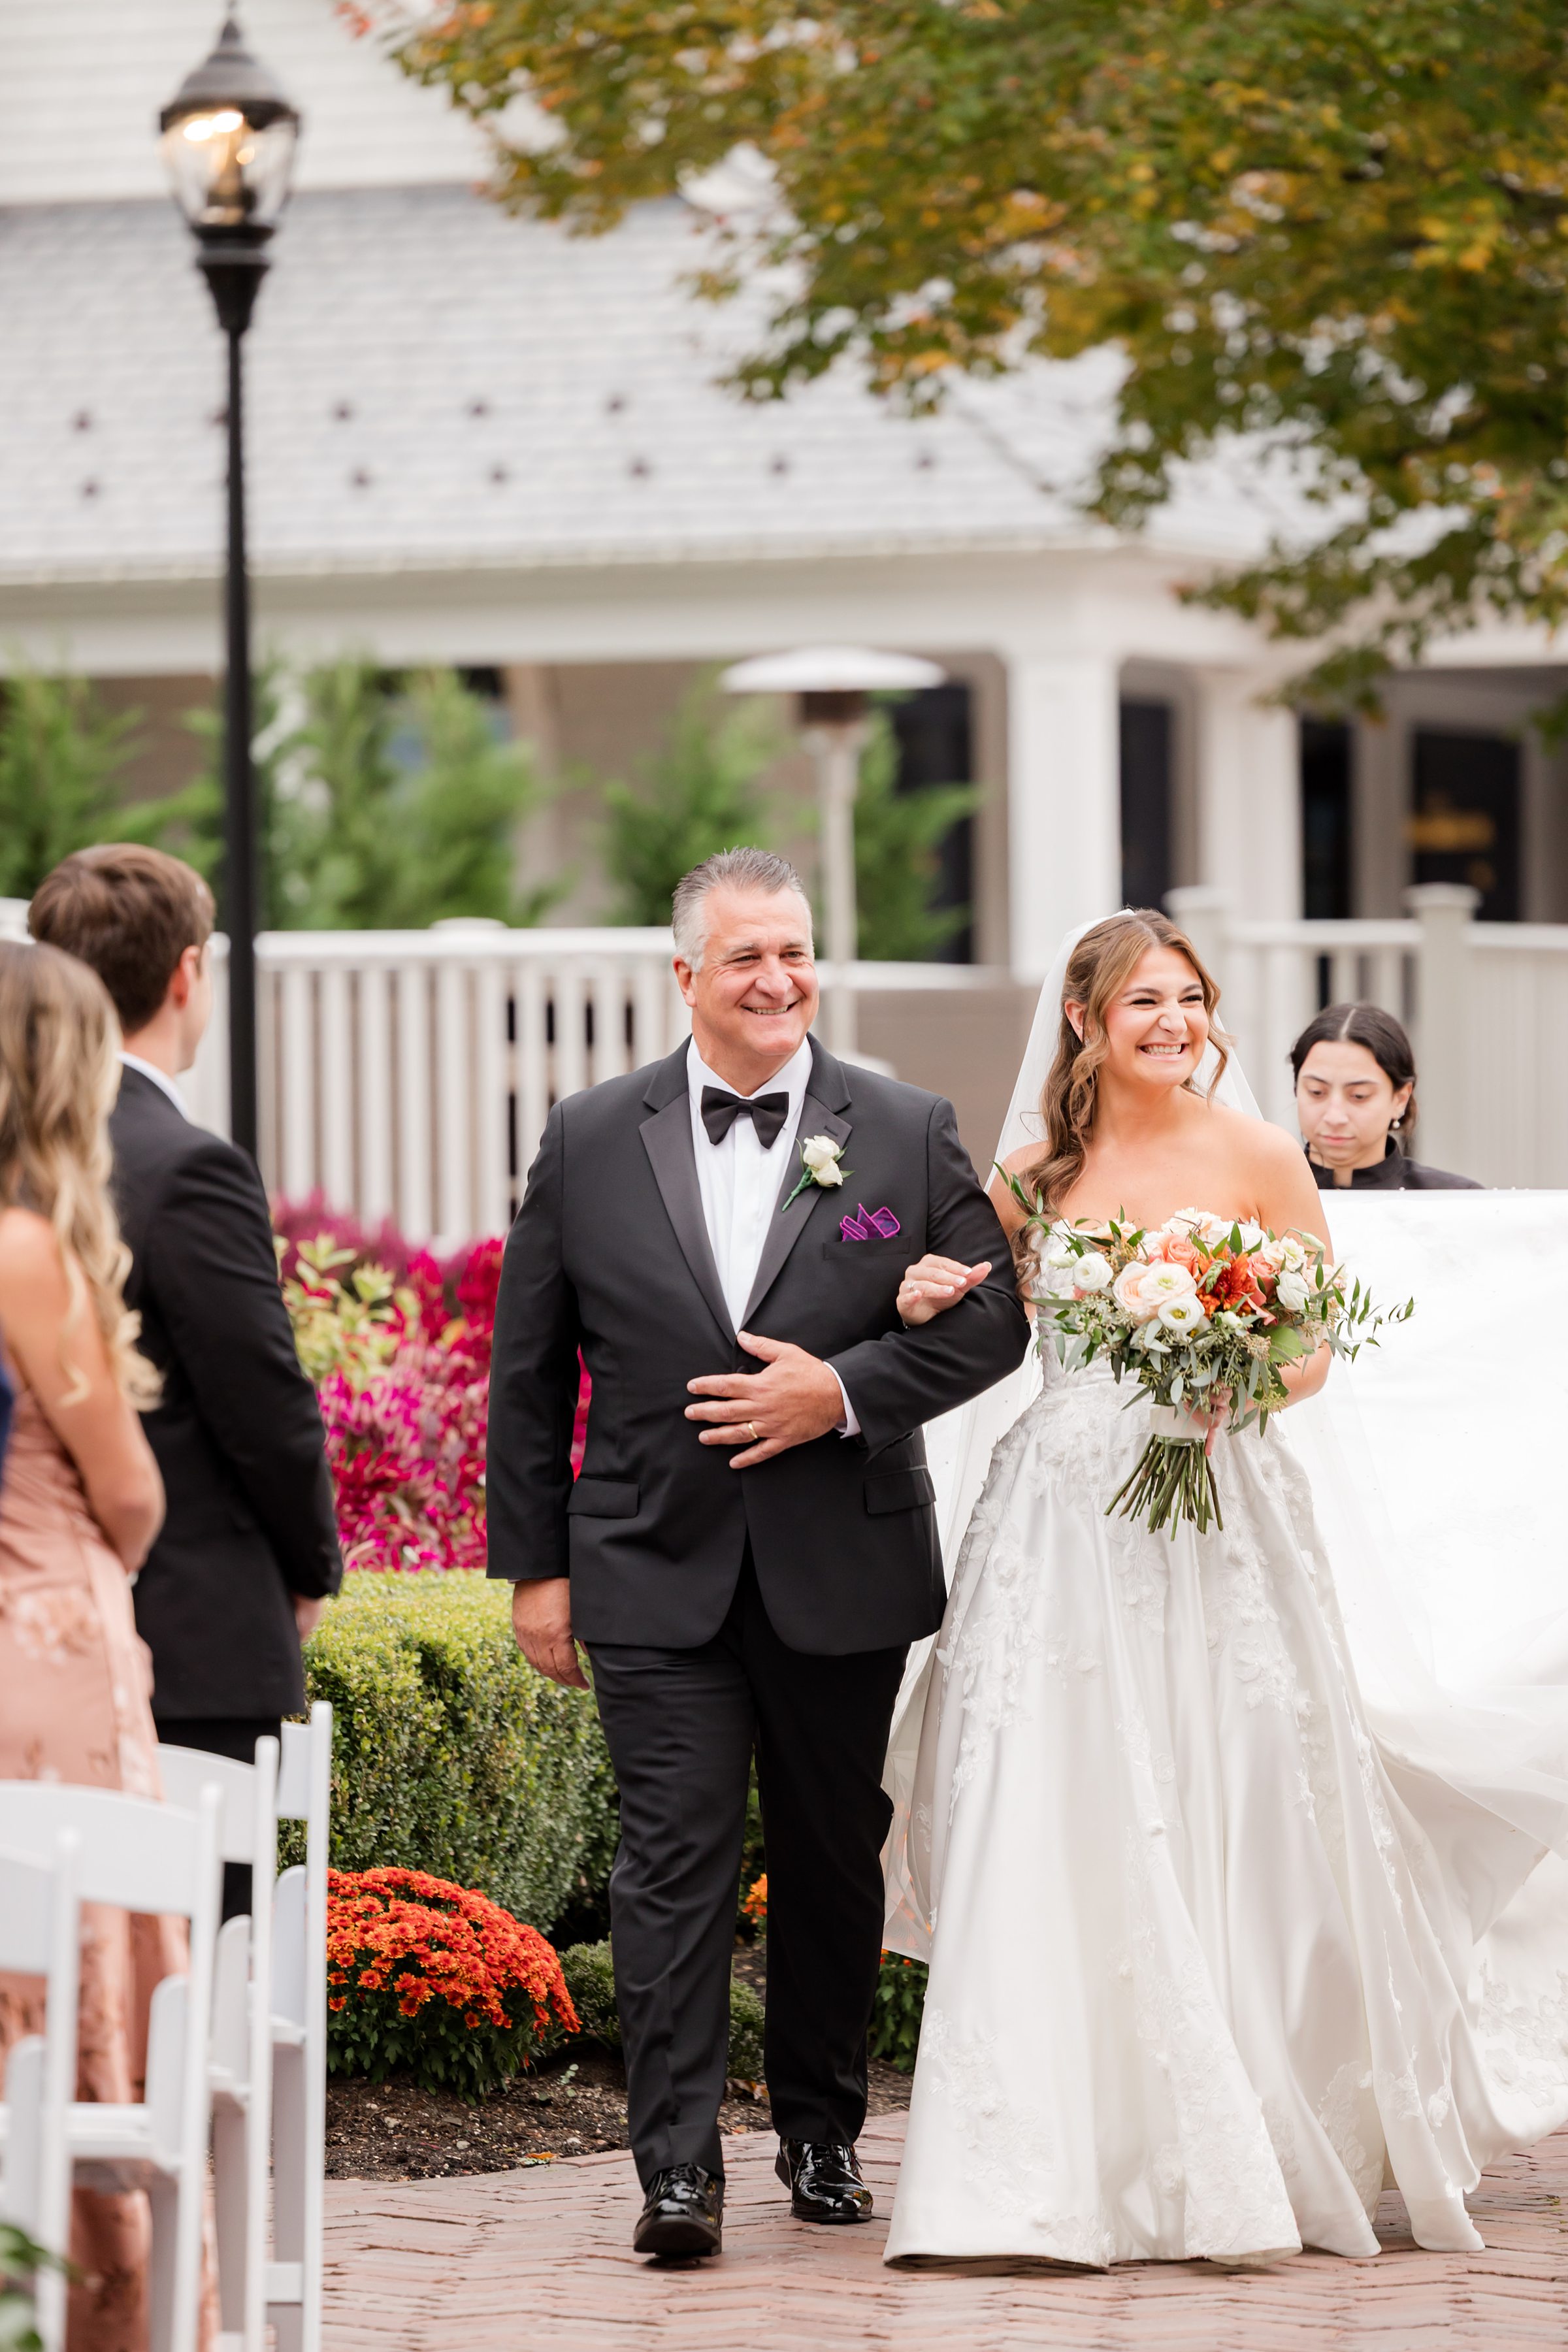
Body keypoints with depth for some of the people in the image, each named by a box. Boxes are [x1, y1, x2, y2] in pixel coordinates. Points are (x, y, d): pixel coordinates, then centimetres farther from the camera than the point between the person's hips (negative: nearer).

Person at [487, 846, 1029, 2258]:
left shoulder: (908, 1134, 3)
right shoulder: (592, 1143, 3)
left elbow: (993, 1318, 1)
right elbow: (528, 1370, 7)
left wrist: (845, 1391, -14)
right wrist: (536, 1563, 4)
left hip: (843, 1571, 1)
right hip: (657, 1571, -1)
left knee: (834, 1860, 12)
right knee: (677, 1861, -8)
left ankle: (823, 2132, 27)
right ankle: (679, 2168, -9)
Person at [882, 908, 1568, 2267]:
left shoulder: (1255, 1157, 0)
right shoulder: (1036, 1175, 7)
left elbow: (1318, 1341, 2)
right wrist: (929, 1300, -3)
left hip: (1219, 1516, -2)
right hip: (1067, 1528, 2)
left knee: (1231, 1829, 0)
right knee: (1061, 1836, -4)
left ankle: (1268, 2153, 16)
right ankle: (1086, 2164, 2)